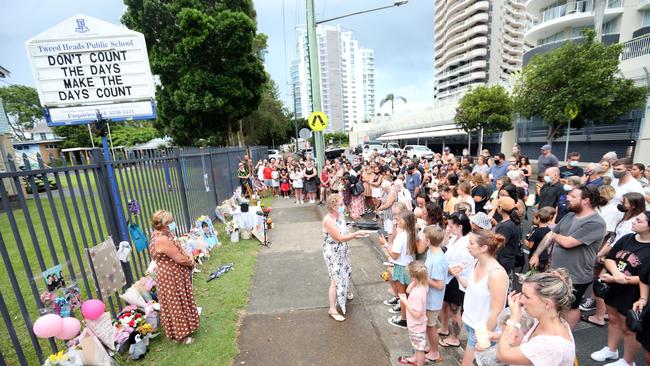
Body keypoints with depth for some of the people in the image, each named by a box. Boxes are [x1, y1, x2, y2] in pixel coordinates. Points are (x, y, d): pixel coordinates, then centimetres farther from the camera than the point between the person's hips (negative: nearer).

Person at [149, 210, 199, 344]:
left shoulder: (164, 234, 0)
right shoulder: (162, 240, -31)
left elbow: (178, 248, 10)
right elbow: (180, 259, -27)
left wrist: (189, 256, -6)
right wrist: (191, 262, -8)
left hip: (175, 275, 10)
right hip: (170, 278, -10)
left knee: (180, 302, 25)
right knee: (176, 305, 8)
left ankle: (184, 326, 44)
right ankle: (179, 335, 28)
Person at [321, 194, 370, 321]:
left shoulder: (340, 215, -4)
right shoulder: (328, 220, -29)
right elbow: (340, 238, -29)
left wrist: (355, 236, -5)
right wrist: (357, 233, -26)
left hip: (343, 252, 8)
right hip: (333, 254, -8)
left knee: (345, 273, 27)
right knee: (336, 280, -2)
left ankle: (347, 293, 54)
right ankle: (332, 310, 14)